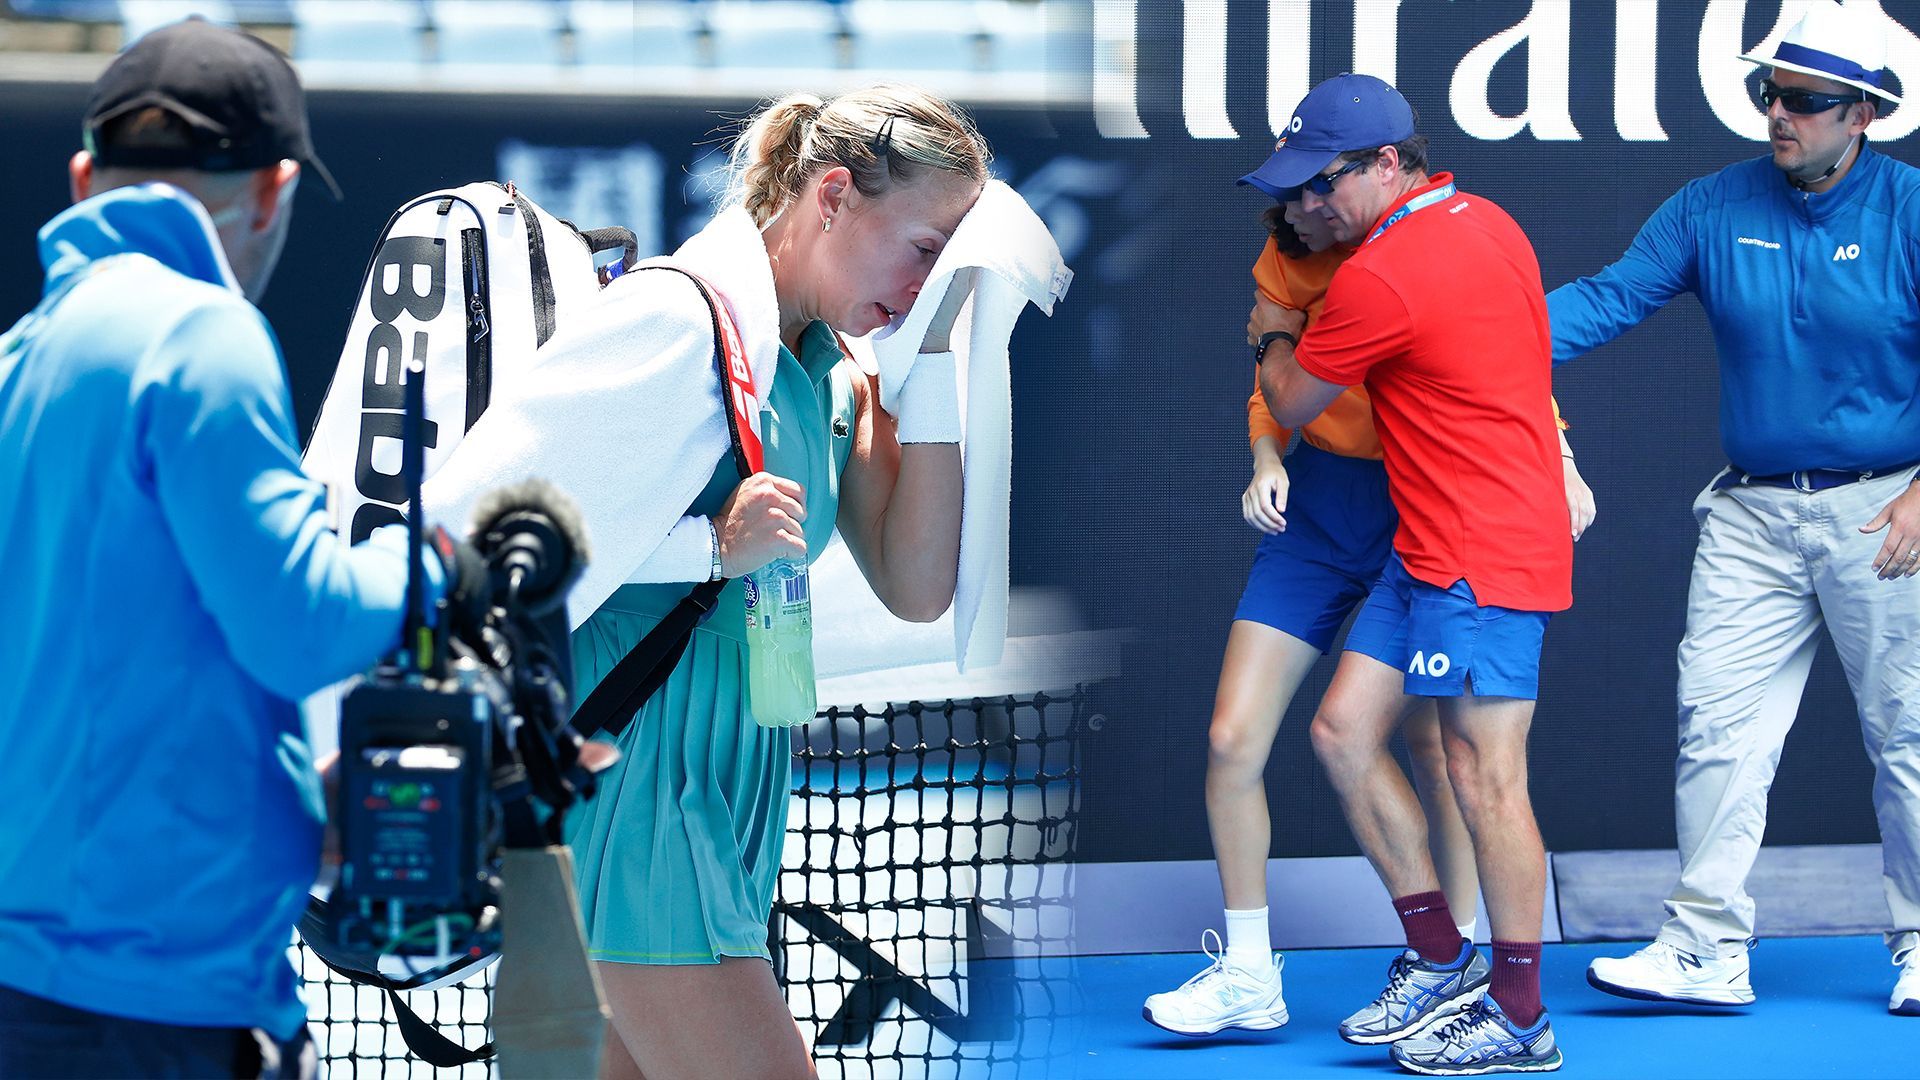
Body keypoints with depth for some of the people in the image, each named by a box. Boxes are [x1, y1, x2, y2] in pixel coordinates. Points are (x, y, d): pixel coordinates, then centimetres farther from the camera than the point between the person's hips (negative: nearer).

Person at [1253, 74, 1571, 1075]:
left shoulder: (1383, 275, -18)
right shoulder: (1486, 222, 10)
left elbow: (1291, 402, -3)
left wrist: (1277, 337, 17)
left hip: (1483, 558, -10)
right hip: (1428, 550, 10)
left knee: (1483, 775, -5)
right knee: (1344, 729, 9)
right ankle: (1437, 961, 16)